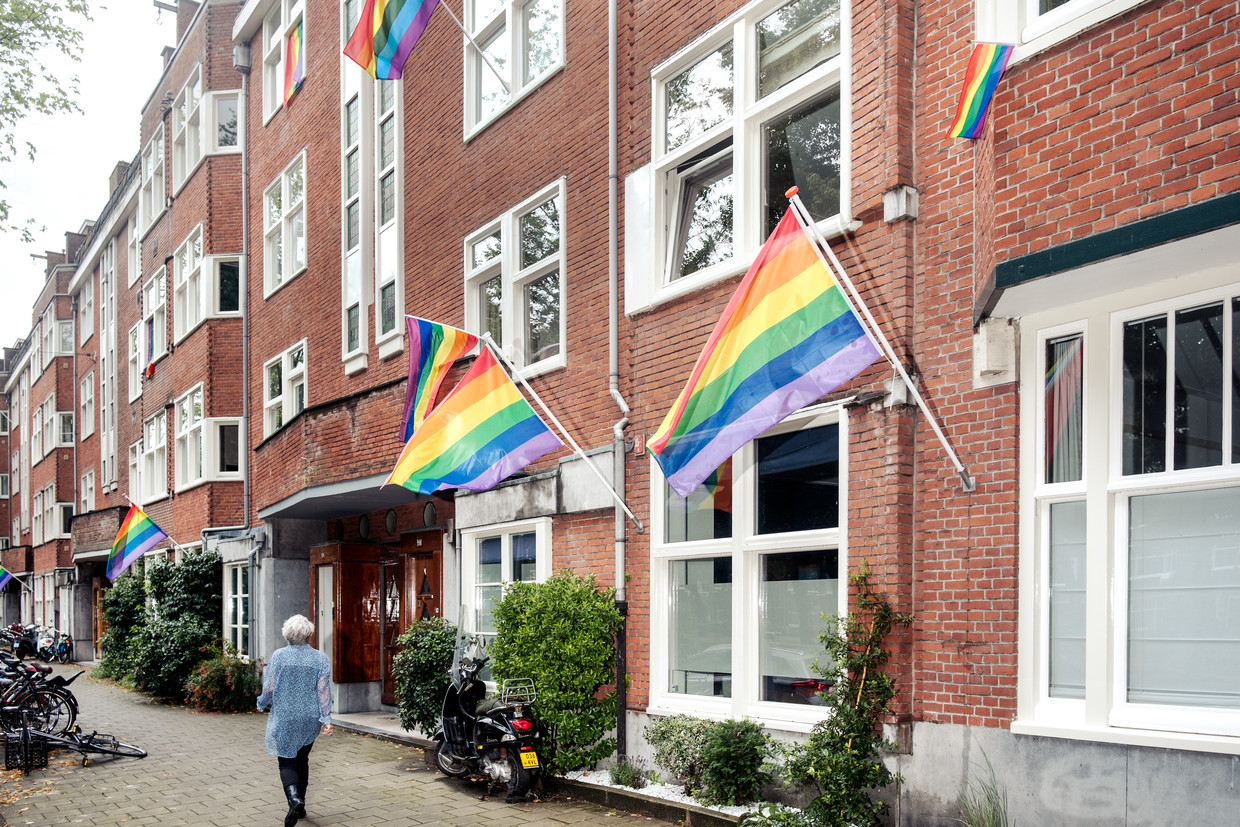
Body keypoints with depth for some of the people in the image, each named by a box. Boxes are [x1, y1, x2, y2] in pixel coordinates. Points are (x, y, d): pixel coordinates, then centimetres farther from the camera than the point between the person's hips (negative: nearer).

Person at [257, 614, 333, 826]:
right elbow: (324, 691, -6)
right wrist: (326, 719, -7)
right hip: (310, 720, 2)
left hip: (284, 718, -2)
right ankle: (300, 805, 22)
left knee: (287, 762, 2)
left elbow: (269, 688, -4)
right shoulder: (321, 659, -3)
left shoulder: (278, 656, -7)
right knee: (302, 759, 18)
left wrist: (264, 703, 16)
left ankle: (294, 797, -23)